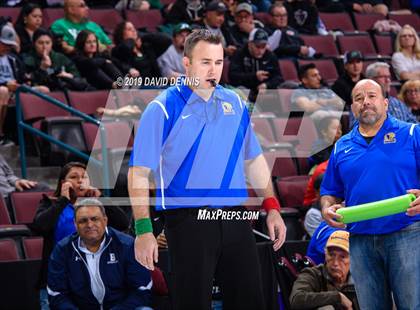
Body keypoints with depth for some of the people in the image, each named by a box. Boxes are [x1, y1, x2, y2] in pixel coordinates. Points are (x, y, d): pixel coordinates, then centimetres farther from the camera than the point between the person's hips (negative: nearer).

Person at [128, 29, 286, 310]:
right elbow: (139, 172, -7)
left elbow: (254, 160, 20)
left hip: (235, 220, 5)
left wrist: (272, 207, 12)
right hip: (187, 221, -5)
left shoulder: (235, 104, 11)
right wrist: (143, 229, -15)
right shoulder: (162, 109, -5)